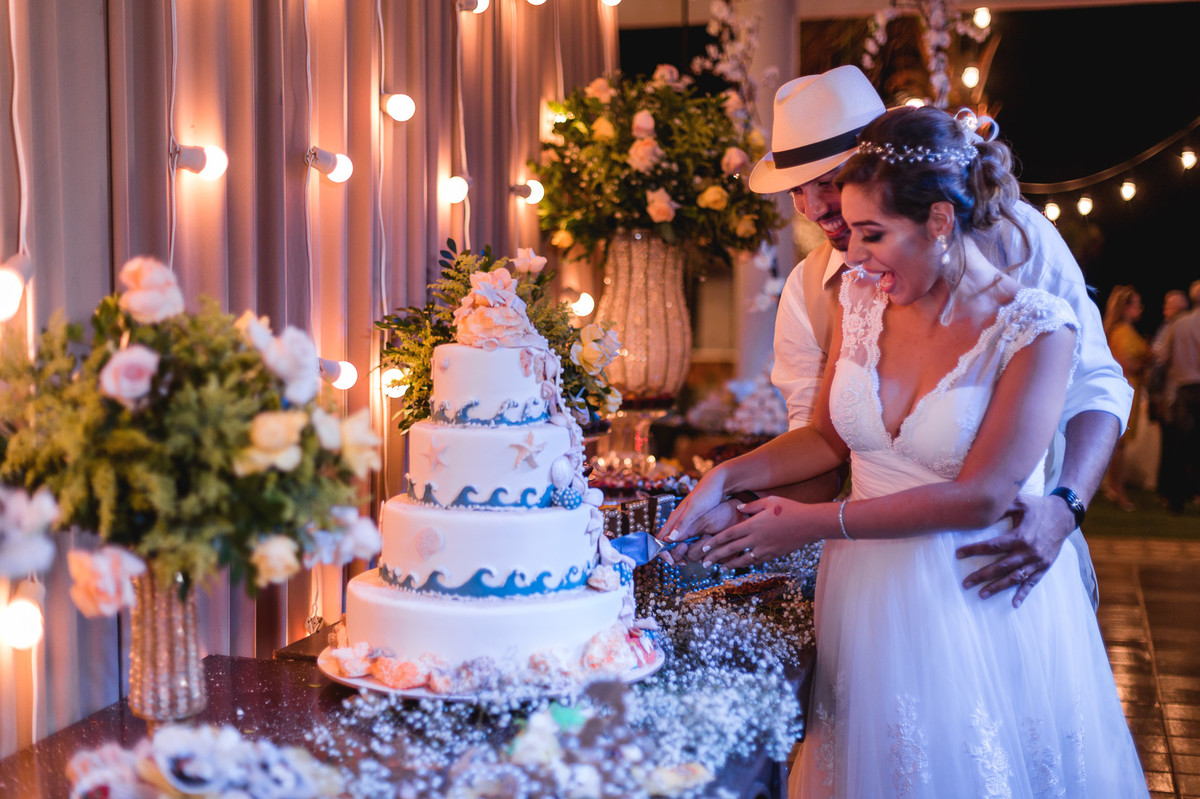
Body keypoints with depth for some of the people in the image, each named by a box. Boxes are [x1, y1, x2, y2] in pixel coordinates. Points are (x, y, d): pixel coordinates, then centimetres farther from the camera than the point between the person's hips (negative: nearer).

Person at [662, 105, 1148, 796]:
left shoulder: (1037, 329, -14)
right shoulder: (860, 298, 0)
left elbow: (981, 496, -18)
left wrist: (818, 523, -17)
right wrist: (726, 478, -5)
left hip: (979, 608, -4)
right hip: (866, 598, 4)